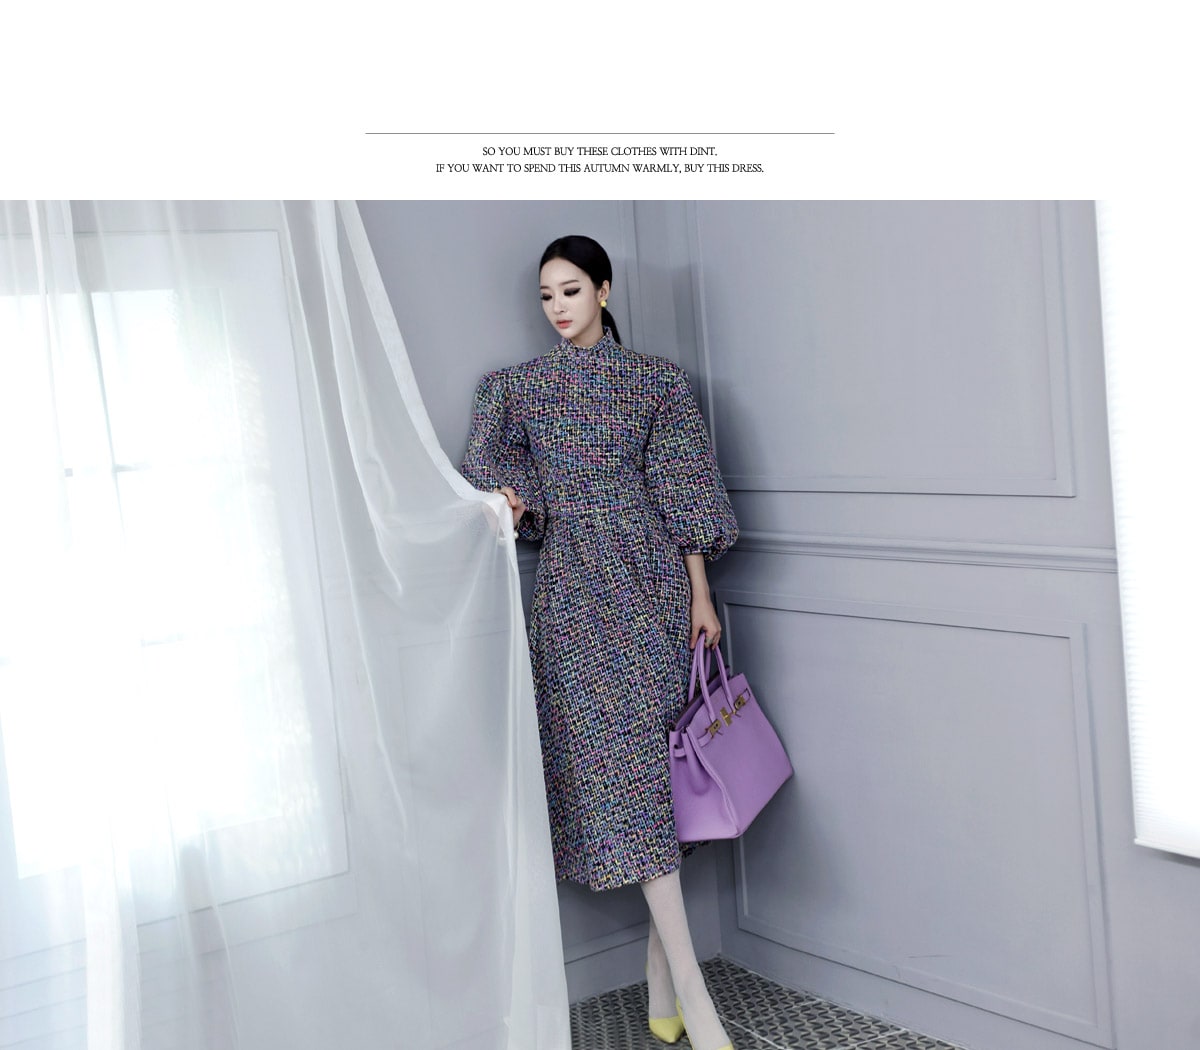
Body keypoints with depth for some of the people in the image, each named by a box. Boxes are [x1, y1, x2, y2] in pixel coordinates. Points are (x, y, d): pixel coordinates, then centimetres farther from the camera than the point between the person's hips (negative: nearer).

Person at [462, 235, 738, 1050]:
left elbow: (683, 492, 4)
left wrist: (700, 595, -1)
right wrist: (512, 503, -16)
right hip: (576, 591, 0)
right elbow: (498, 484, 7)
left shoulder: (658, 381, 8)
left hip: (653, 583, 1)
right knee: (621, 764, -10)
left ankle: (661, 982, 16)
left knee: (657, 758, 3)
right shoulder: (518, 386, 10)